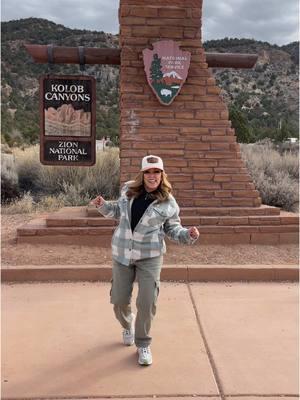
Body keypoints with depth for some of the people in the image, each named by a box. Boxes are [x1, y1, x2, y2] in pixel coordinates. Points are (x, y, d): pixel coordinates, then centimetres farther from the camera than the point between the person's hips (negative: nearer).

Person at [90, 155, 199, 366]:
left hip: (150, 256, -2)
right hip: (122, 253, 3)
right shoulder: (128, 190, 0)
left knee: (147, 303, -6)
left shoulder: (168, 202, -8)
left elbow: (173, 229, 2)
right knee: (119, 301, 10)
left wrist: (188, 235, -17)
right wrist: (104, 205, 1)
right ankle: (128, 326, 45)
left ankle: (143, 344, 20)